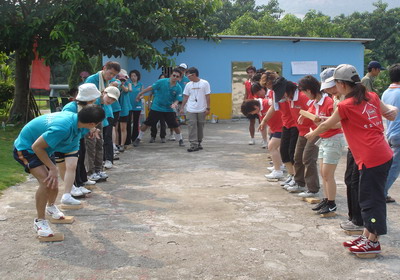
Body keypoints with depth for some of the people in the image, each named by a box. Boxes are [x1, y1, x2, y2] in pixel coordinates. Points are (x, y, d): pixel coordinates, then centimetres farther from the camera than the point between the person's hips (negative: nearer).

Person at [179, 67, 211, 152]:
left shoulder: (204, 83, -2)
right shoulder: (188, 85, 6)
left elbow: (207, 96, -1)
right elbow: (185, 97, 11)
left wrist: (208, 108, -5)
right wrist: (182, 108, 7)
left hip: (201, 110, -1)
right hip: (191, 110, 1)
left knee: (200, 126, 7)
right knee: (192, 126, -7)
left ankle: (199, 143, 22)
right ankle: (194, 145, -8)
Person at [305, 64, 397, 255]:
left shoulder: (346, 106, -10)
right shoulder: (371, 97, 8)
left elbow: (326, 125, 6)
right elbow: (391, 113, 15)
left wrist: (311, 134, 19)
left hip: (371, 158, -8)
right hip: (384, 154, 8)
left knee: (371, 198, 1)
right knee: (370, 197, 16)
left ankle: (373, 242, 10)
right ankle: (367, 236, 26)